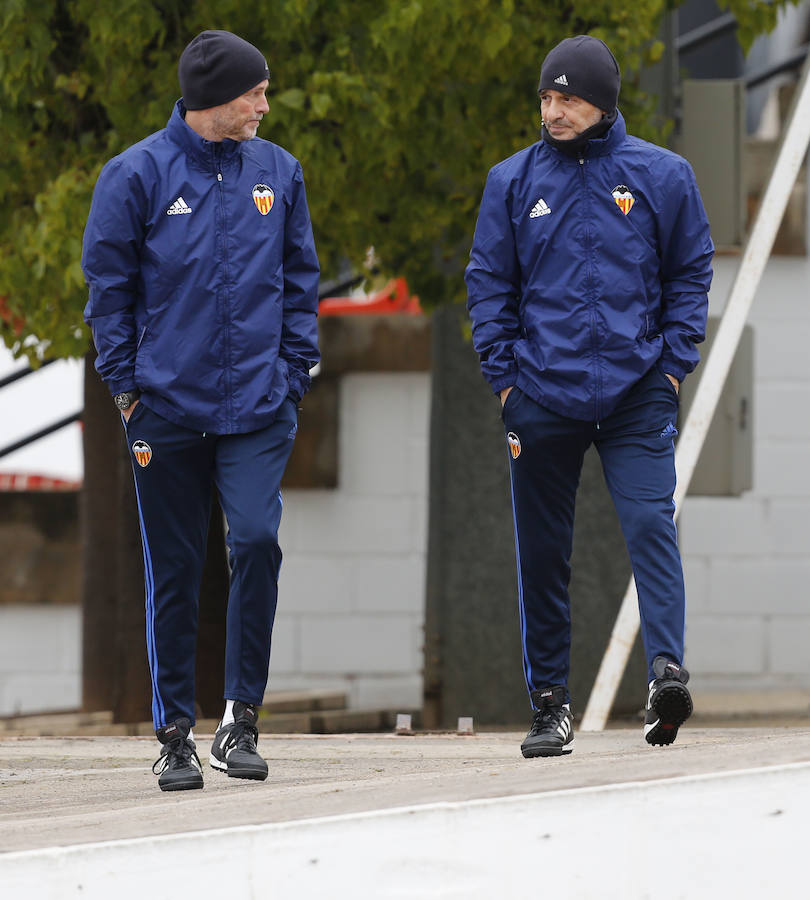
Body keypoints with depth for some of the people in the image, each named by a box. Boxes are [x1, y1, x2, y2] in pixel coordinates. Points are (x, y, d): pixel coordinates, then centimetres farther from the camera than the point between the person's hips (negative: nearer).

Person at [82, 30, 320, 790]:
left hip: (259, 407, 1)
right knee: (174, 573, 4)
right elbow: (108, 285, 2)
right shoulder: (138, 175, -3)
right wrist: (125, 384, -2)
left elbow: (300, 279, 12)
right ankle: (175, 734, 13)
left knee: (256, 539, -16)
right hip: (168, 407, -1)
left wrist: (294, 371, 5)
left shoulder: (277, 172, 6)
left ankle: (240, 718, -4)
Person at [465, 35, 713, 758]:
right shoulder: (513, 182, 7)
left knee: (651, 523, -17)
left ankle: (667, 670, -25)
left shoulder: (661, 175, 4)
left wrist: (674, 365, -2)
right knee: (543, 554, 5)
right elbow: (489, 284, 9)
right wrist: (504, 375, -1)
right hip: (541, 393, 2)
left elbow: (691, 272, 8)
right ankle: (550, 703, 11)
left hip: (639, 392, -2)